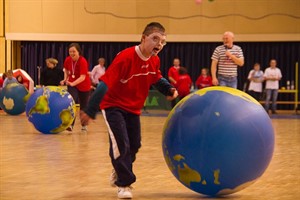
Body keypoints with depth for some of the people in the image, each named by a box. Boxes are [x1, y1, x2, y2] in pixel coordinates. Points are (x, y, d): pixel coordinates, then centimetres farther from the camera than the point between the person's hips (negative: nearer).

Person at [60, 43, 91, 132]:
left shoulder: (83, 61, -25)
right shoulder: (68, 60, -10)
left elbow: (82, 77, -33)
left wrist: (72, 83, -45)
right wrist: (65, 79, -6)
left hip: (84, 86, -3)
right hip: (72, 84, 3)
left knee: (83, 106, 8)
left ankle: (84, 125, 28)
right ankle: (70, 124, -24)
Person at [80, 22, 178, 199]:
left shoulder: (155, 61, -8)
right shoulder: (125, 58, -29)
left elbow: (157, 79, 16)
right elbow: (105, 84, -30)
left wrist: (169, 89, -5)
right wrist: (90, 111, -31)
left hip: (133, 109, 7)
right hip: (113, 106, -7)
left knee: (134, 145, 12)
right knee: (121, 144, -17)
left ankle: (119, 174, 39)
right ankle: (124, 184, 1)